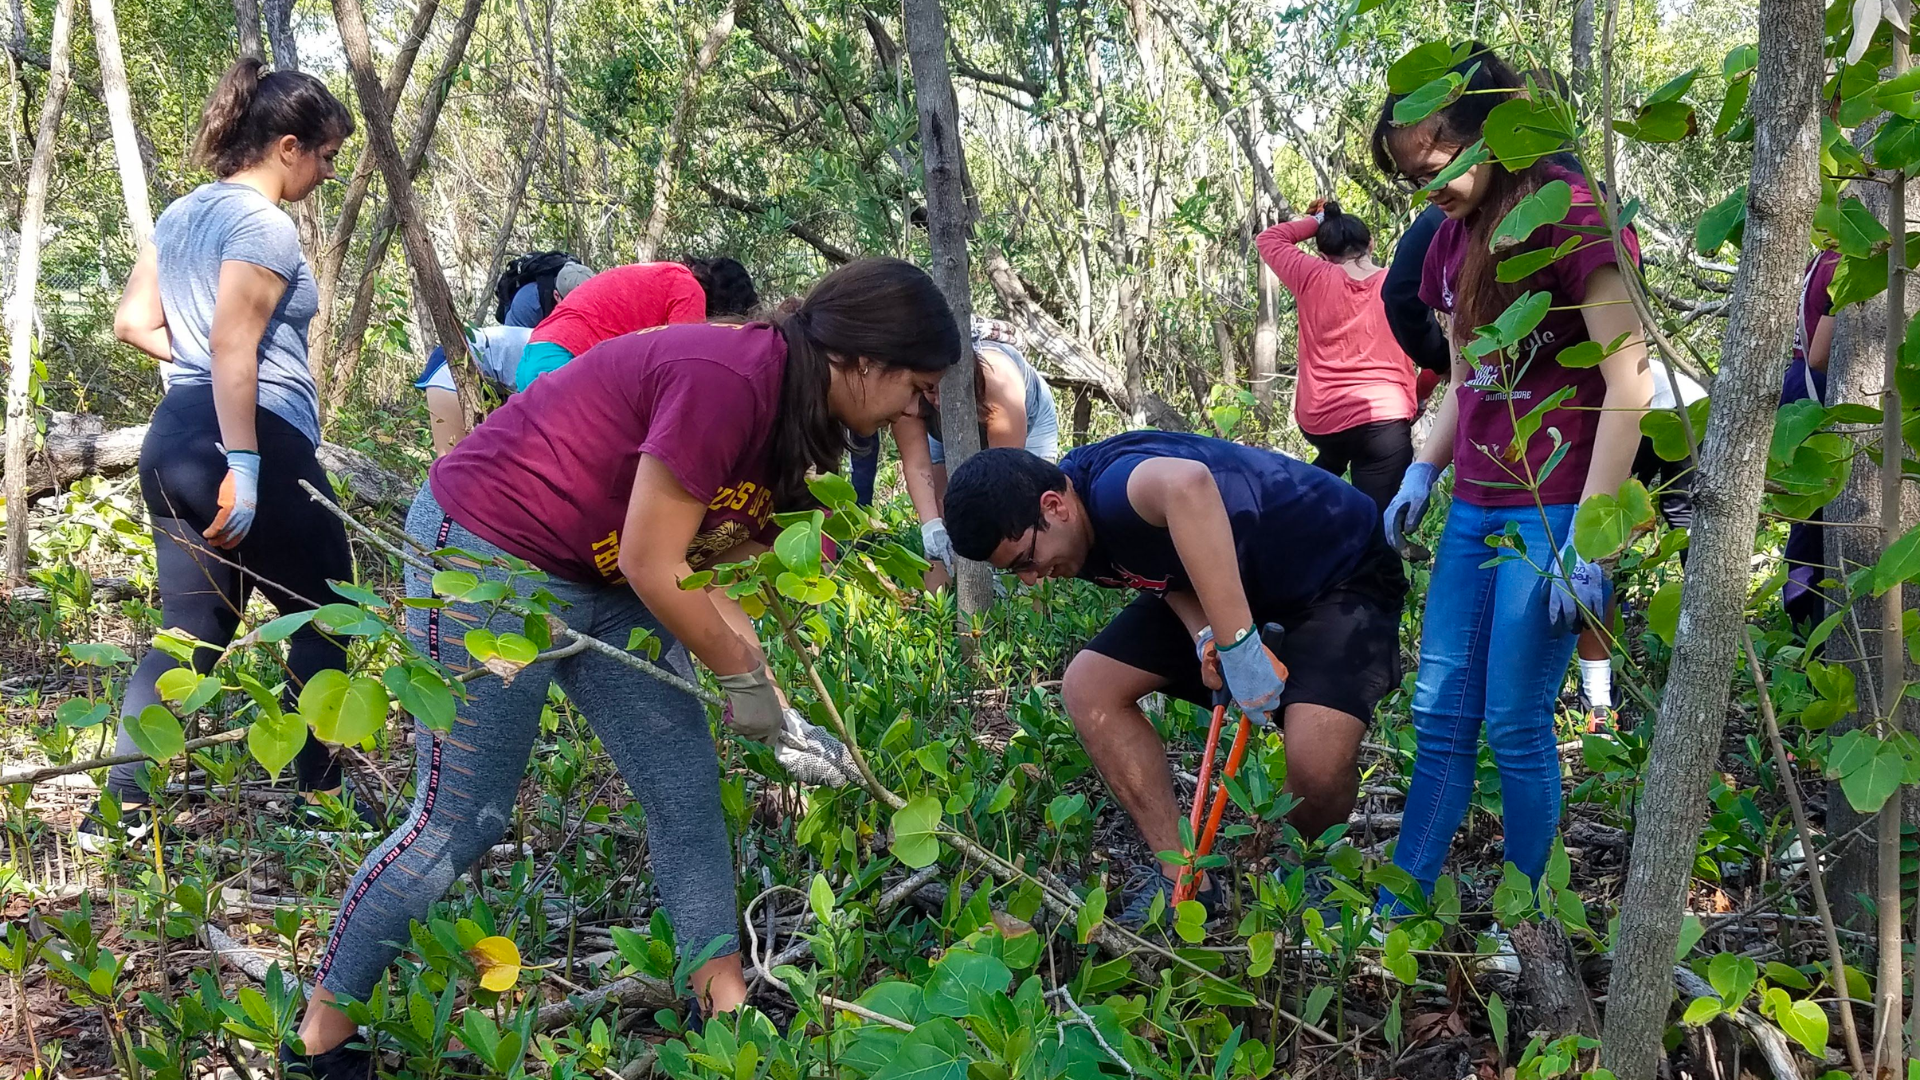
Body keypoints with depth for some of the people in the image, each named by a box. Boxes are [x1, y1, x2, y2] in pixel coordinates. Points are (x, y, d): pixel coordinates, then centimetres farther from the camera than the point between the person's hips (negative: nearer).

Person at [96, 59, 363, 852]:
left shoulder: (181, 214, 16)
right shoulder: (264, 225, -12)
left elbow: (132, 324, 17)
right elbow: (234, 352, -21)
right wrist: (244, 466, -24)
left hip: (174, 439, 9)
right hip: (256, 437, -9)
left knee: (188, 632, 10)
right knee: (323, 613, 8)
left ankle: (117, 807, 5)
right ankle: (319, 792, 17)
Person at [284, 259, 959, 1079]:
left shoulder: (789, 409, 3)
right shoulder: (728, 379, -28)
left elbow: (694, 566, 4)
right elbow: (652, 568, -24)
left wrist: (777, 712, 1)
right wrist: (745, 679, -10)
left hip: (599, 577, 10)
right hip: (485, 554, -10)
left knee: (688, 788, 6)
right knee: (461, 821, -3)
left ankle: (723, 1006, 16)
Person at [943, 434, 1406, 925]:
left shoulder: (1109, 488, -38)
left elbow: (1187, 485, -62)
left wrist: (1238, 644, -58)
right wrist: (1203, 632, -26)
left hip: (1342, 568, -8)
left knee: (1317, 760, -31)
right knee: (1088, 688, -6)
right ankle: (1185, 879, 1)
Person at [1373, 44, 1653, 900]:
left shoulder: (1570, 213, -13)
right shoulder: (1452, 240, 10)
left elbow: (1629, 380, -15)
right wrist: (1423, 474, 6)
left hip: (1553, 509, -7)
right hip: (1475, 509, 7)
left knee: (1515, 724, -2)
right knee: (1439, 716, 7)